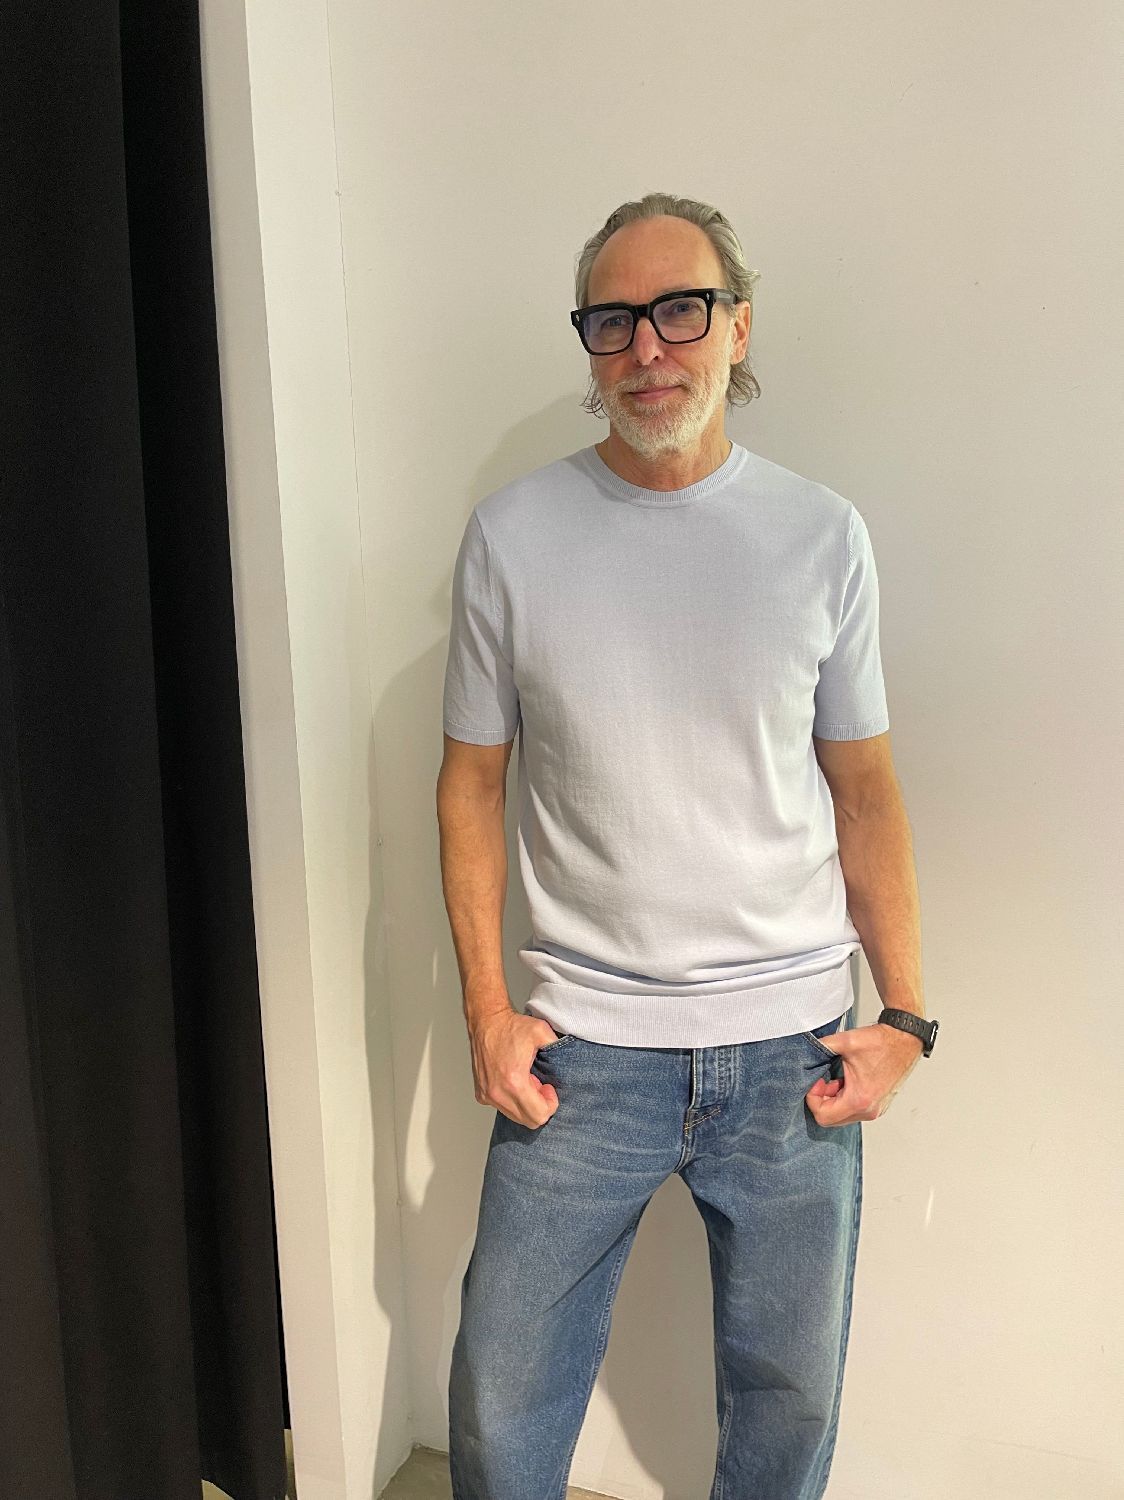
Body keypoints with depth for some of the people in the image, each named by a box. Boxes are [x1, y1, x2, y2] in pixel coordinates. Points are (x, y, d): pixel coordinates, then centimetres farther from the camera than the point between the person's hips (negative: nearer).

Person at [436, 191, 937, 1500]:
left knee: (790, 1393, 19)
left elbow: (864, 788, 4)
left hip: (792, 1047, 1)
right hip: (583, 1045, 0)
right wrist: (487, 1012, -2)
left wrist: (904, 1015, 0)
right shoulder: (512, 533, -4)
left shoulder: (821, 534, -1)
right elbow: (470, 782, 1)